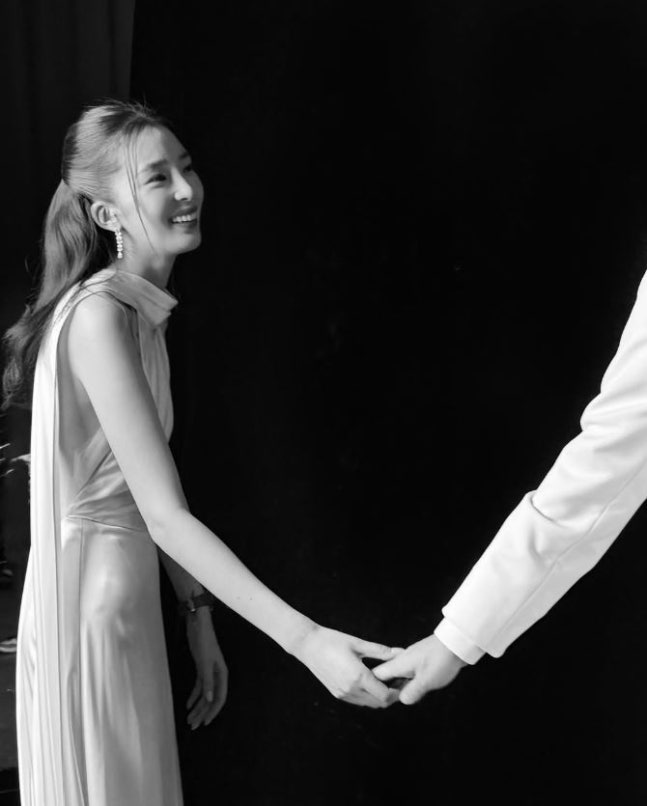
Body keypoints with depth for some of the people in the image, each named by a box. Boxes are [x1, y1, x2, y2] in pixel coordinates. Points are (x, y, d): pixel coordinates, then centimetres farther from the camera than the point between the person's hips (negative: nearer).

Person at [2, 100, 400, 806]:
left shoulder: (139, 309, 8)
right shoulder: (99, 316, -22)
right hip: (91, 608, -9)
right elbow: (163, 515, -26)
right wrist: (305, 640, -30)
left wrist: (198, 615, 9)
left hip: (129, 599, 9)